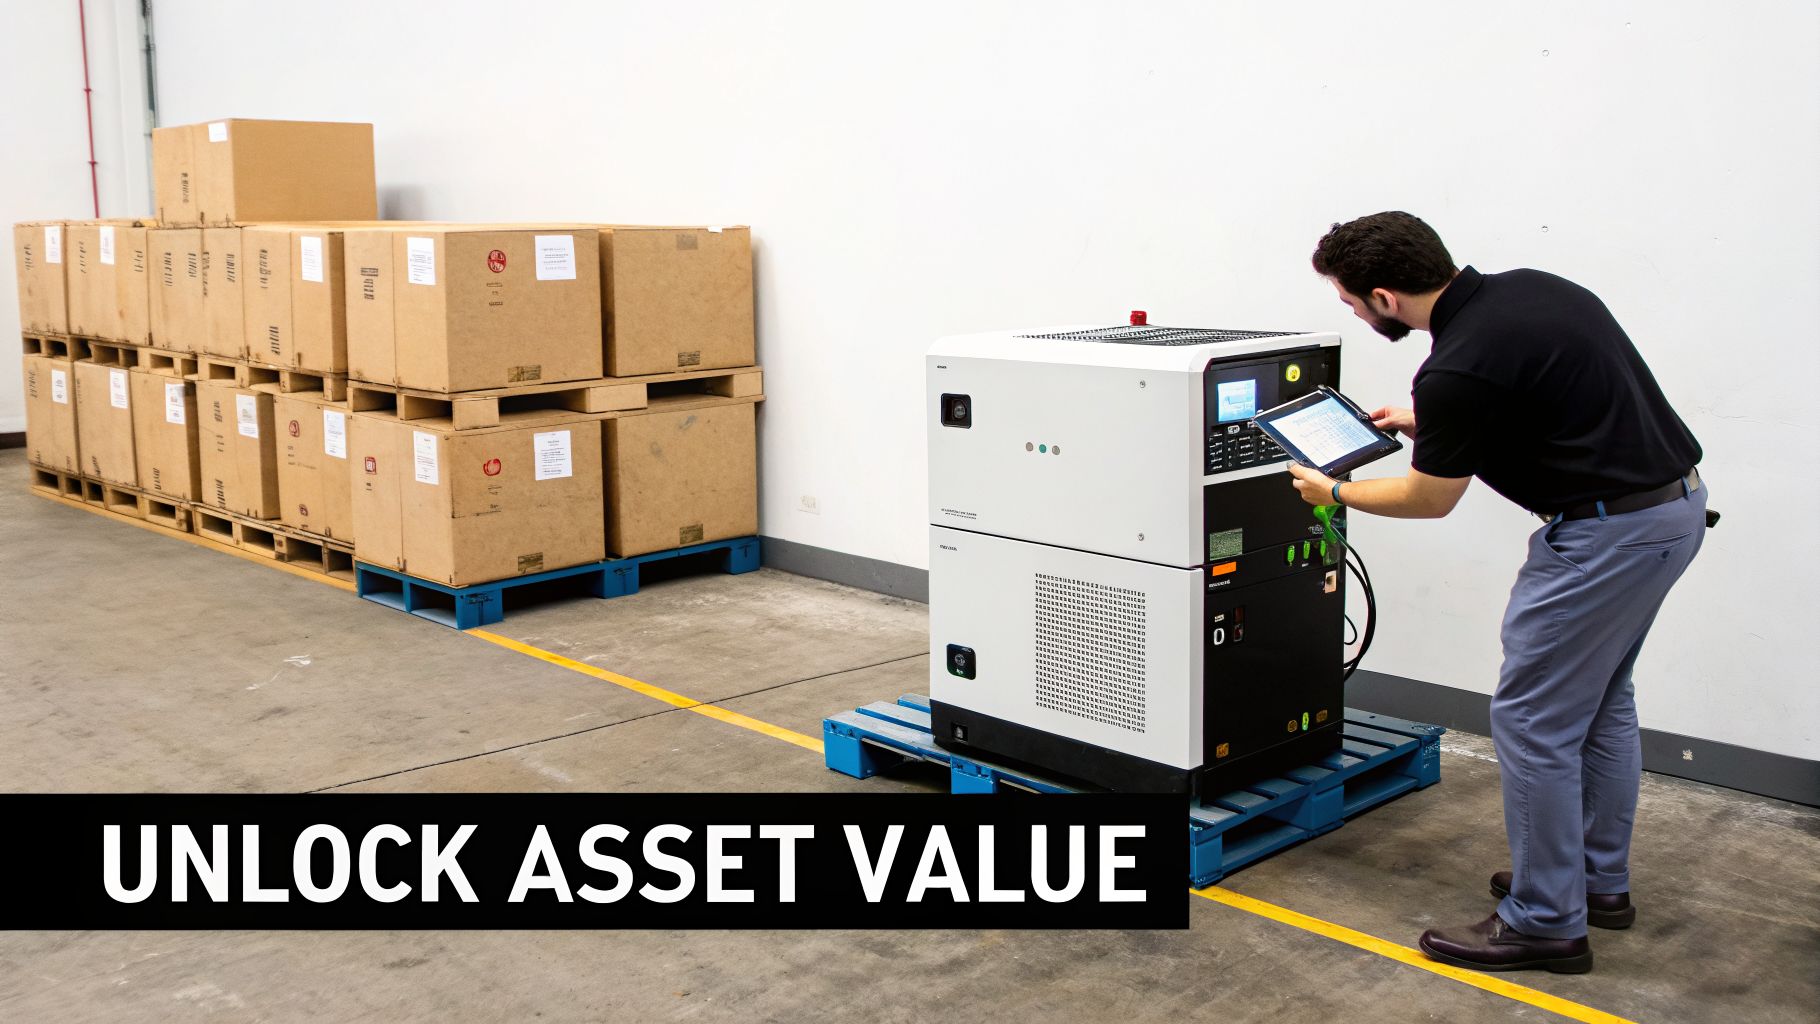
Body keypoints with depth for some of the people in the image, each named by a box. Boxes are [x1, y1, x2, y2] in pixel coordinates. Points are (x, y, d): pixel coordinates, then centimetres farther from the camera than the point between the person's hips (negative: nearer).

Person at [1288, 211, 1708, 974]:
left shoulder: (1459, 368, -20)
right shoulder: (1525, 290, 6)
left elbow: (1428, 500, -5)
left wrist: (1335, 492, 11)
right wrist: (1426, 425, 25)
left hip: (1606, 531, -10)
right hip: (1675, 504, 10)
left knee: (1533, 719, 2)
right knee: (1601, 701, 22)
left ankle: (1546, 921, 12)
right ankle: (1600, 880, 35)